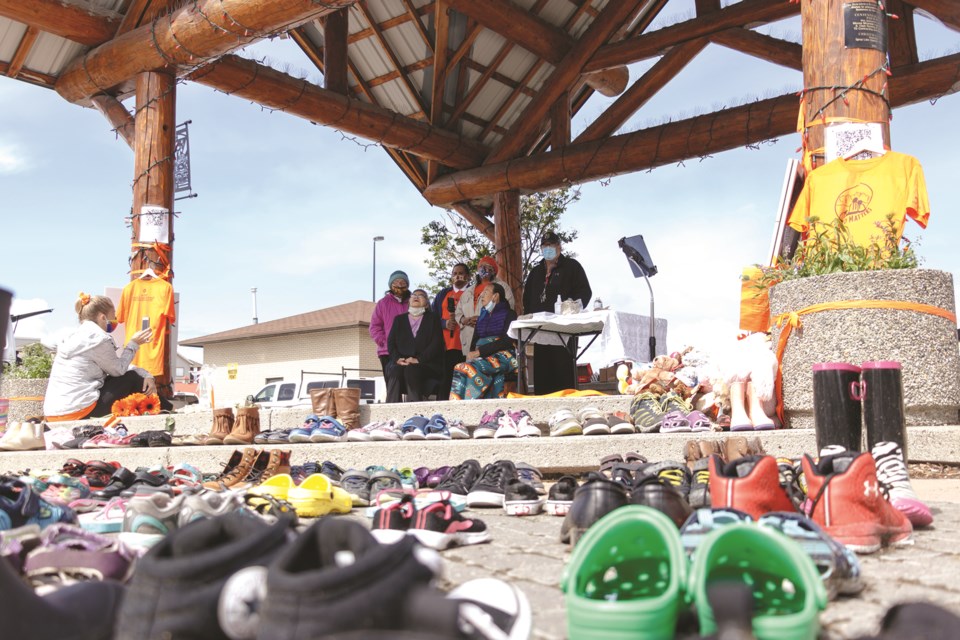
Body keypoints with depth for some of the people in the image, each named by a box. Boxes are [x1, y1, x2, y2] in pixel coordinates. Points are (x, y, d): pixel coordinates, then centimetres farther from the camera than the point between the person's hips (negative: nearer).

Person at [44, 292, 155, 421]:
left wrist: (146, 375, 6)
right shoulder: (99, 339, -12)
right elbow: (119, 369, -1)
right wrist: (133, 344, 10)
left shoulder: (74, 336, 17)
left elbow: (117, 366, 16)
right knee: (132, 378, 7)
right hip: (77, 412, -9)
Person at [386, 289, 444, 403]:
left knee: (411, 370, -34)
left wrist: (419, 359, -14)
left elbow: (436, 343, 0)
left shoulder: (433, 318, 14)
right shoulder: (399, 319, 23)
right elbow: (391, 342, 12)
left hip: (426, 365, -2)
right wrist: (397, 359, -9)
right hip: (401, 363, 2)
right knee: (395, 371, -31)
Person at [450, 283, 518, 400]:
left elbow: (506, 341, -8)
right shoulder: (482, 316, 26)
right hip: (482, 357, 5)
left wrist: (479, 351, -16)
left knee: (465, 368, -31)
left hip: (502, 355, -5)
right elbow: (475, 341, 18)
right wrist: (473, 353, -8)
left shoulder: (508, 314, 6)